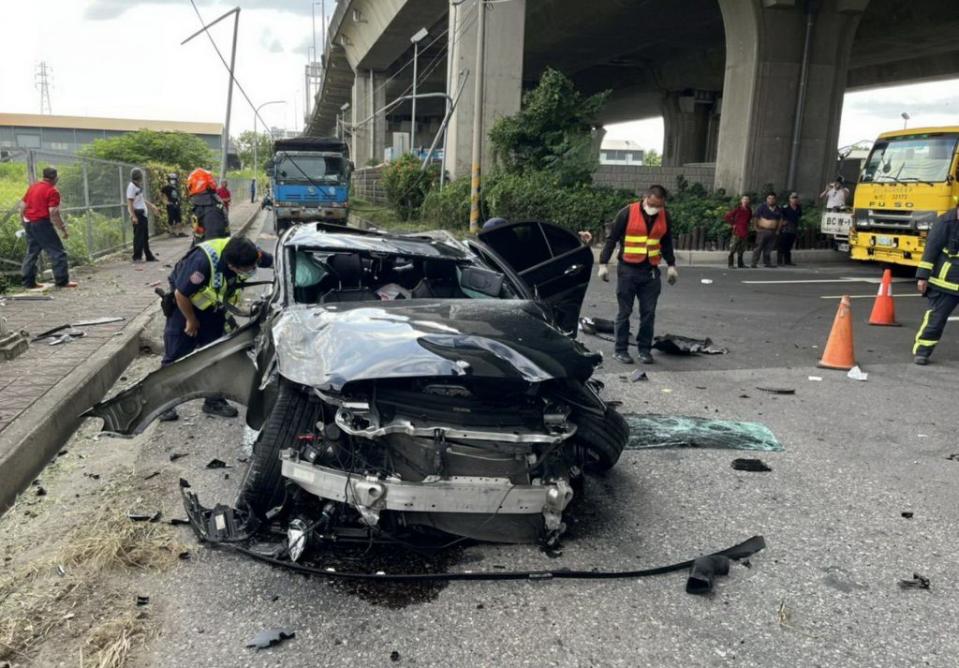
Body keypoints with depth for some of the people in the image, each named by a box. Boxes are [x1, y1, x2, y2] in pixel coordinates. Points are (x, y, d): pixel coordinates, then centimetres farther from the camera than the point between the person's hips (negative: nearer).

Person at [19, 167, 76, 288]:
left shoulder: (32, 187, 14)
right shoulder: (52, 191, -11)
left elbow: (22, 206, 17)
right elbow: (53, 213, -18)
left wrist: (24, 222, 26)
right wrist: (63, 229, -13)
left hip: (29, 223, 8)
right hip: (42, 223, -8)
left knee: (32, 252, 15)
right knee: (57, 252, -2)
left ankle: (28, 282, 15)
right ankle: (62, 281, -4)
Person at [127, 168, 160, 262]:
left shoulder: (138, 186, 14)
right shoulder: (131, 186, -13)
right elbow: (129, 202, -17)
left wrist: (152, 206, 29)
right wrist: (133, 216, -23)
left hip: (143, 213, 10)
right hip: (137, 213, -10)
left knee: (145, 236, 14)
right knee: (138, 236, -6)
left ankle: (149, 256, 21)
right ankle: (137, 257, 0)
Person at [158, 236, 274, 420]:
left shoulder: (249, 254, -25)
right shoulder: (203, 261, -41)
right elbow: (181, 294, -28)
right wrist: (191, 321, -15)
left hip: (214, 307, 5)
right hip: (184, 303, -5)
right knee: (175, 357, -1)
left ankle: (214, 401, 14)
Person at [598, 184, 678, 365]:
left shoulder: (665, 218, 5)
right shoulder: (627, 213, -9)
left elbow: (667, 243, 19)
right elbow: (612, 239, -5)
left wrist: (671, 265, 16)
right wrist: (603, 263, -7)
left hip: (651, 271, 4)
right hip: (628, 269, -3)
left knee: (648, 313, 4)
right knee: (624, 312, 3)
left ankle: (645, 349, 16)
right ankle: (621, 350, 11)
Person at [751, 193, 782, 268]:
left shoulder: (778, 210, 11)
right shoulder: (762, 207, -5)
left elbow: (780, 220, 20)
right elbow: (755, 217, -7)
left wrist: (778, 229, 12)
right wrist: (756, 227, -10)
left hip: (772, 231, 5)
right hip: (762, 230, -5)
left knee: (768, 248, 9)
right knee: (758, 247, -7)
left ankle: (767, 262, 15)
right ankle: (754, 263, -7)